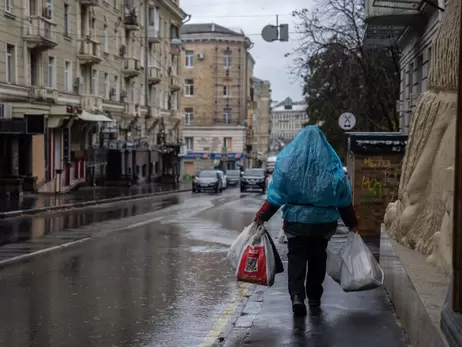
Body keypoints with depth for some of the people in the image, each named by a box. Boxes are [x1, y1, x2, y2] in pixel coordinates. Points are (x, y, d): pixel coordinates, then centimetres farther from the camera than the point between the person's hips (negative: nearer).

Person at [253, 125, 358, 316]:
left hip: (295, 220, -1)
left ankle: (297, 295, -16)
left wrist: (261, 217, 0)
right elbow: (344, 199, 2)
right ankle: (314, 297, 23)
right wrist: (352, 223, 10)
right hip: (323, 221, 1)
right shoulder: (332, 164, -1)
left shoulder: (288, 161, -3)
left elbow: (275, 195, -6)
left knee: (296, 257, 3)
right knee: (317, 258, 16)